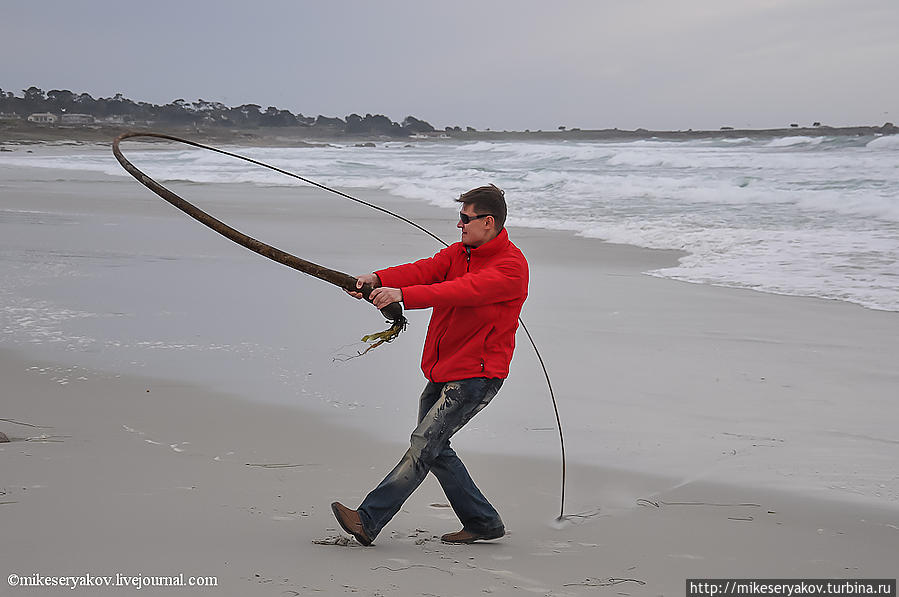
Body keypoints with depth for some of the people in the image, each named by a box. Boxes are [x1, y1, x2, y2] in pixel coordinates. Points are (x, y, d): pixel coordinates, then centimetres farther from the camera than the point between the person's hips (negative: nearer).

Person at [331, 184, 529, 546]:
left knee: (424, 444, -13)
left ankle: (368, 520, -14)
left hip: (476, 376, -9)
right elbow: (426, 270, -4)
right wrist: (378, 280, -23)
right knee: (433, 447, 10)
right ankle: (483, 522, 20)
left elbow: (462, 290, -30)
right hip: (443, 372, 9)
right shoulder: (462, 251, 11)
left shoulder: (511, 266, -15)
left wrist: (402, 295, -39)